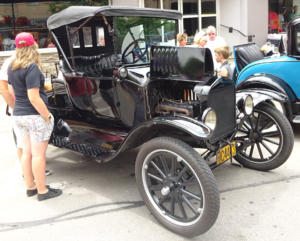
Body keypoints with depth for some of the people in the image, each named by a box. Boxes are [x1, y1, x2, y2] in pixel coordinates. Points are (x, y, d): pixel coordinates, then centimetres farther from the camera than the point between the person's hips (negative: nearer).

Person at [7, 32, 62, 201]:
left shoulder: (12, 67, 6)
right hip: (35, 116, -8)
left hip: (18, 115, 8)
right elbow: (34, 98, -23)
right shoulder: (32, 67, -19)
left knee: (26, 152, 16)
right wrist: (47, 116, -16)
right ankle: (42, 191, 14)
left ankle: (31, 187, 29)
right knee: (38, 154, 2)